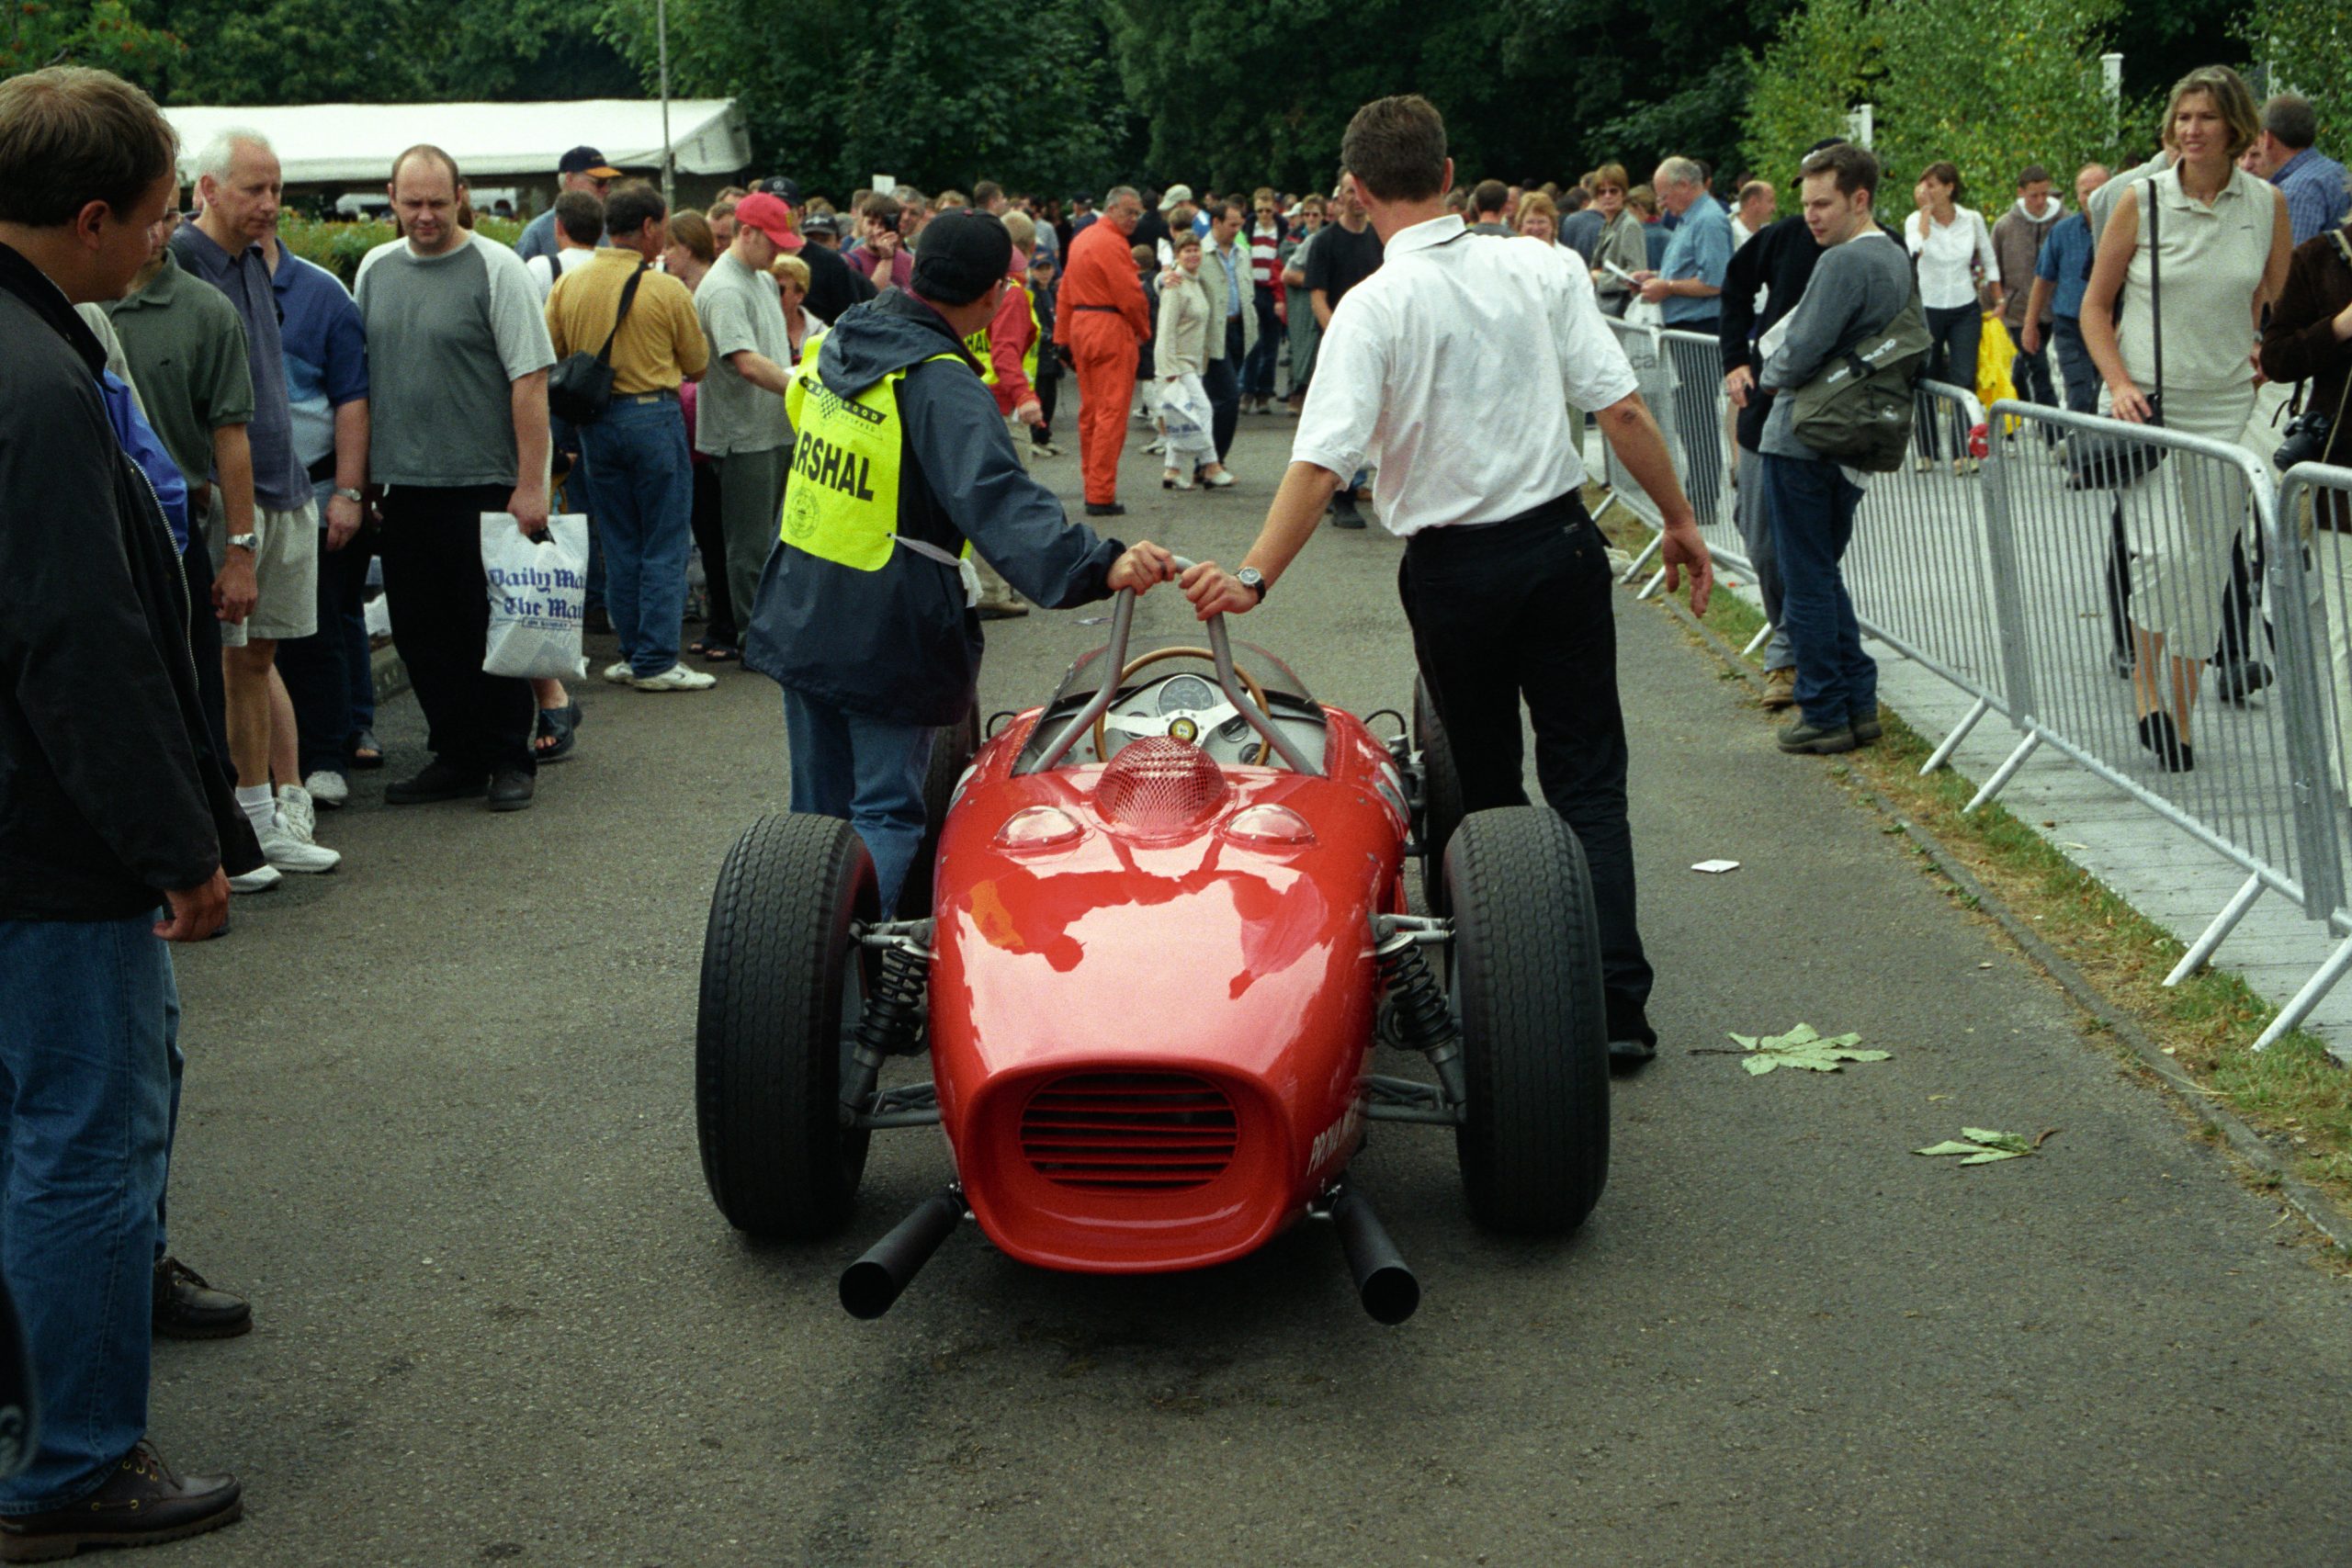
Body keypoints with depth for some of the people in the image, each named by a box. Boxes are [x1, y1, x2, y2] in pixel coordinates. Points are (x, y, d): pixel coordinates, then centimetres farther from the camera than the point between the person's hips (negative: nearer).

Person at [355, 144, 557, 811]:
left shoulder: (495, 268, -6)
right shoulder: (375, 269, 11)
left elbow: (529, 379, -10)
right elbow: (359, 377, 16)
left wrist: (530, 484, -15)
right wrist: (359, 477, 12)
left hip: (483, 483, -5)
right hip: (403, 483, 5)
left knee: (493, 629, 1)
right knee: (420, 631, 9)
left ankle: (511, 760, 12)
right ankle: (457, 756, 20)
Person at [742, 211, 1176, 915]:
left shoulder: (840, 340, 3)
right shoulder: (939, 384, -21)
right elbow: (997, 499, -35)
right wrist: (1098, 565, -46)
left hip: (800, 619, 8)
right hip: (885, 638, -7)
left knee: (818, 808, 18)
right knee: (886, 815, 1)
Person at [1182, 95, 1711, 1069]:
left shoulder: (1374, 308, -12)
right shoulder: (1543, 269, -3)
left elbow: (1323, 460, -22)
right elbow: (1621, 411, -4)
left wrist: (1254, 576, -24)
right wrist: (1680, 521, 6)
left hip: (1452, 568, -2)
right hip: (1562, 542, 2)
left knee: (1488, 789, 14)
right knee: (1587, 780, 7)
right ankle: (1616, 1004, 0)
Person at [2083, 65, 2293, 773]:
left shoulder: (2268, 203, 2)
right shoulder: (2142, 200, -4)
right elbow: (2095, 304, 3)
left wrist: (2259, 350, 7)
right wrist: (2118, 384, -9)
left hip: (2225, 408, 2)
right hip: (2147, 407, -2)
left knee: (2206, 569, 4)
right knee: (2164, 553, -19)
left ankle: (2179, 716, 15)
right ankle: (2147, 690, 1)